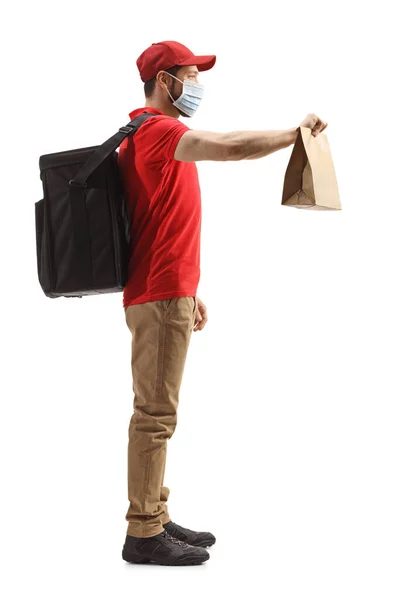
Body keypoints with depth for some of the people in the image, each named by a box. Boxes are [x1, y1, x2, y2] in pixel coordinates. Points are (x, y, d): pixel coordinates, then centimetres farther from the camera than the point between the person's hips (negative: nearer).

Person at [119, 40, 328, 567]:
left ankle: (156, 519, 18)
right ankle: (144, 535, -1)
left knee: (158, 412, 11)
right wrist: (297, 132, -12)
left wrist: (190, 293, 23)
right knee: (155, 414, -7)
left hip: (167, 294, 10)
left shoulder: (160, 137, 21)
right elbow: (233, 147, -27)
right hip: (160, 297, -10)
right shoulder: (156, 131, -12)